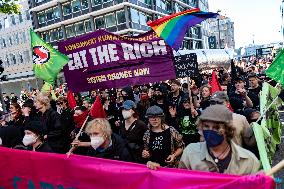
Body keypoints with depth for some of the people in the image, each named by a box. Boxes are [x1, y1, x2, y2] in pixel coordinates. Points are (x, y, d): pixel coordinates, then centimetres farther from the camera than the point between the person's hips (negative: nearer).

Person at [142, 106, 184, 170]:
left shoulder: (171, 131, -6)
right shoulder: (147, 134, 4)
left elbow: (181, 147, 4)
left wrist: (174, 155, -10)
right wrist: (145, 154, -2)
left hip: (169, 166, -4)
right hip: (153, 166, 4)